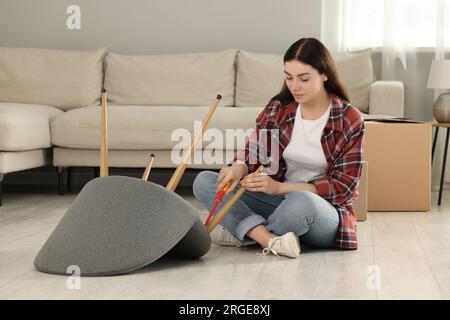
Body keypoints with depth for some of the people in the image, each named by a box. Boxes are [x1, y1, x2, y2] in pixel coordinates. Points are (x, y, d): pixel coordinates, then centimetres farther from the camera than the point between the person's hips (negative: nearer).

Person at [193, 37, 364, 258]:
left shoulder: (350, 120, -10)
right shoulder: (278, 108, 1)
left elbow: (343, 185, -13)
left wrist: (281, 187, -23)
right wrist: (239, 167, -26)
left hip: (326, 209, -4)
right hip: (278, 198, 5)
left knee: (302, 201, -42)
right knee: (204, 181, -12)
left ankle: (244, 232, -12)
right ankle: (272, 240, -30)